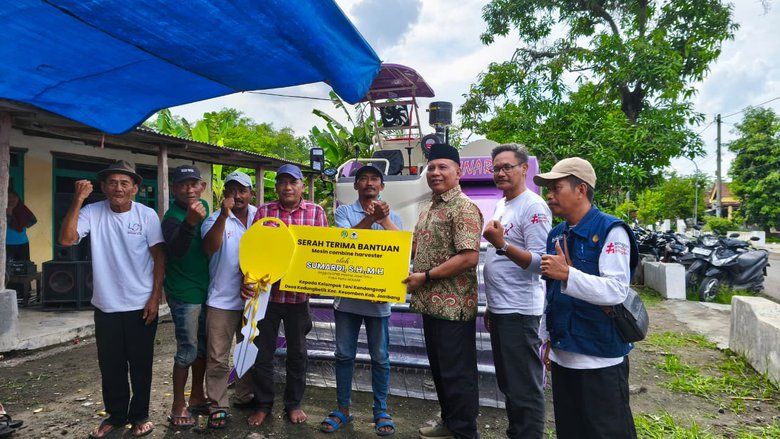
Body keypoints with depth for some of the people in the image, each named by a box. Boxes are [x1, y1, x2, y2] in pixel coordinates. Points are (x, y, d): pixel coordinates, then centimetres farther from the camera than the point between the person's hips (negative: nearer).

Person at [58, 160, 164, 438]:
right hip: (106, 306, 2)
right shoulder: (92, 212, -3)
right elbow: (66, 240, -17)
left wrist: (155, 297, -7)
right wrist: (77, 201, -22)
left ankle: (139, 415, 29)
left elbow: (159, 257, -4)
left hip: (141, 305, -1)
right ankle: (116, 415, 34)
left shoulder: (147, 215, -7)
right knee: (110, 365, 14)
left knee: (141, 364, 11)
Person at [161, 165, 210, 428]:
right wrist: (190, 222, -48)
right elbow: (176, 251, -35)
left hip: (206, 289, 7)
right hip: (184, 293, -7)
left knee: (203, 346, 16)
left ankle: (197, 396, 32)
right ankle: (178, 406, 16)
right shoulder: (173, 216, -16)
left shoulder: (203, 207, 5)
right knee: (187, 350, 0)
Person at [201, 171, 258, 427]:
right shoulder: (216, 219, -6)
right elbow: (210, 248, -23)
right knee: (218, 357, 2)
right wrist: (224, 215, -31)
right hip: (222, 300, -3)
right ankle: (218, 406, 17)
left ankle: (246, 396, 36)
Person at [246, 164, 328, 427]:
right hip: (266, 292, 0)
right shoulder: (263, 212, 2)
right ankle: (263, 404, 30)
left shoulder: (316, 212, 1)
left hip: (299, 295, 0)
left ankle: (293, 404, 32)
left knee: (297, 352, 13)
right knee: (263, 351, 10)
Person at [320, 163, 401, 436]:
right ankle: (343, 409, 26)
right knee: (344, 355, 10)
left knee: (380, 357, 8)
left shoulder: (392, 216, 9)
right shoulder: (344, 212, 5)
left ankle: (381, 411, 23)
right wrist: (370, 218, -23)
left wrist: (383, 219, -16)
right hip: (347, 295, 0)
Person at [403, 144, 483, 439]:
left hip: (453, 306, -9)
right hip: (431, 304, 9)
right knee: (439, 369, 20)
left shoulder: (464, 208, -14)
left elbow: (469, 258, -23)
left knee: (457, 373, 3)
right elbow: (413, 247, 21)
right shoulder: (428, 210, 15)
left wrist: (425, 276, -18)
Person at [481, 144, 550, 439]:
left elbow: (539, 262, -19)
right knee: (507, 383, 20)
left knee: (525, 389, 1)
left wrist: (501, 245, -32)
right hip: (499, 310, 9)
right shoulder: (501, 205, 14)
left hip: (519, 312, -9)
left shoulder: (533, 207, -13)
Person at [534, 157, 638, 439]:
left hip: (599, 358, -7)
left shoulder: (611, 231, -12)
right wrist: (547, 339, 16)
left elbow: (616, 291, -23)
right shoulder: (556, 235, 9)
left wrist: (567, 274, -29)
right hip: (562, 355, 7)